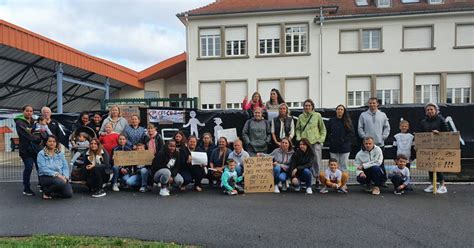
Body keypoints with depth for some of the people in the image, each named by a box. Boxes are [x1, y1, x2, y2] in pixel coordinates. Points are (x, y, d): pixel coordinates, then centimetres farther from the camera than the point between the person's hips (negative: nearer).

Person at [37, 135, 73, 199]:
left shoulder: (60, 153, 10)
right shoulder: (41, 154, -2)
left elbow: (65, 167, 5)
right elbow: (43, 169, -12)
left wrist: (65, 176, -13)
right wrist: (56, 174, -21)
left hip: (60, 177, 4)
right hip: (46, 177, -4)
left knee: (69, 194, -17)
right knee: (60, 182, -36)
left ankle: (54, 192, 15)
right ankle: (46, 192, -5)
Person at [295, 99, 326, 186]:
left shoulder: (317, 115, 4)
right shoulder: (301, 117, 9)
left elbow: (323, 129, 8)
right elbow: (297, 129, 15)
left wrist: (321, 139, -1)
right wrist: (298, 138, 1)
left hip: (316, 142, -1)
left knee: (317, 162, -3)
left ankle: (317, 179, 8)